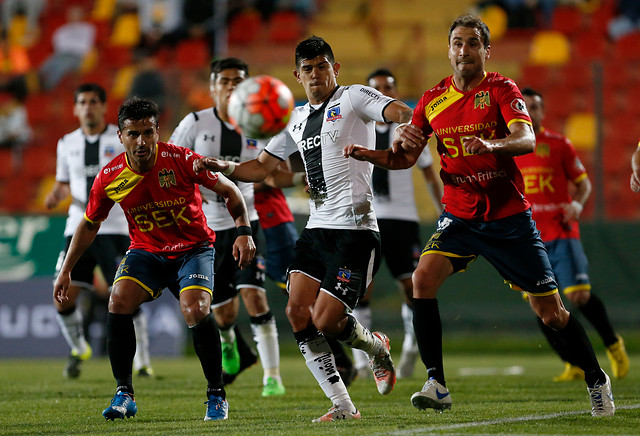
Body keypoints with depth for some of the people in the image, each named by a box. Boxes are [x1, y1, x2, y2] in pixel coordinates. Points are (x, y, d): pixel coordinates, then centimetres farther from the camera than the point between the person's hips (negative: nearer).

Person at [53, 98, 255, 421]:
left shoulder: (181, 160, -20)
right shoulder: (110, 177, -11)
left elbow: (229, 191, -7)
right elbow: (89, 224, 7)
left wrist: (243, 231, -19)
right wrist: (66, 271, 9)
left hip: (193, 248, -3)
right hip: (145, 251, 3)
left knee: (196, 310, -26)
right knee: (118, 301, -22)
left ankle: (217, 395, -6)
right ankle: (124, 393, -8)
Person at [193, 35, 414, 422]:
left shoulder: (354, 98, -1)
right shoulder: (297, 119, 19)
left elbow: (401, 113, -19)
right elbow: (262, 167, 25)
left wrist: (410, 122, -44)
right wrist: (223, 167, 6)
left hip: (355, 230, -7)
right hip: (316, 229, 7)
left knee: (325, 321, -13)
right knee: (298, 312, -8)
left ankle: (377, 348, 21)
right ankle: (342, 405, -1)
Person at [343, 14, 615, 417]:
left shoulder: (501, 90, -8)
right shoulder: (432, 101, 4)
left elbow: (527, 140, -25)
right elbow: (405, 158, 11)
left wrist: (492, 145, -46)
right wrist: (364, 154, -9)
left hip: (509, 215, -3)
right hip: (459, 215, 3)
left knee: (550, 312, -1)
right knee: (424, 278, -22)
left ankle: (597, 380, 22)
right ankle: (437, 387, -18)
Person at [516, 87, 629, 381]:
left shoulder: (558, 145, 3)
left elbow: (583, 182, 8)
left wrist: (577, 204, -11)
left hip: (561, 233, -2)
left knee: (580, 296, -10)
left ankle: (613, 344, 14)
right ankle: (574, 365, 7)